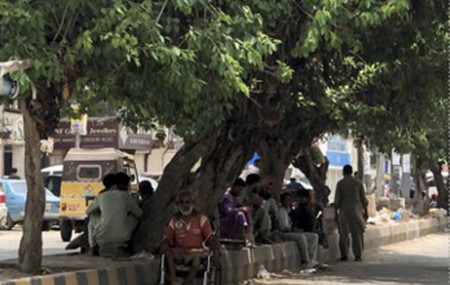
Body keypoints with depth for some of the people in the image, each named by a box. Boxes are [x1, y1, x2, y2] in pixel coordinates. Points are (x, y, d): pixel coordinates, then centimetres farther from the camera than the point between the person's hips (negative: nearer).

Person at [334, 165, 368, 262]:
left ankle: (344, 255, 4)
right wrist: (365, 210, 12)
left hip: (344, 210, -1)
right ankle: (358, 255, 1)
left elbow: (337, 199, -3)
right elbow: (363, 198, 5)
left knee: (344, 233, 6)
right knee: (357, 233, 4)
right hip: (356, 210, 1)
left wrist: (336, 211, 5)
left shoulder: (340, 183, -4)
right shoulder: (358, 182, 2)